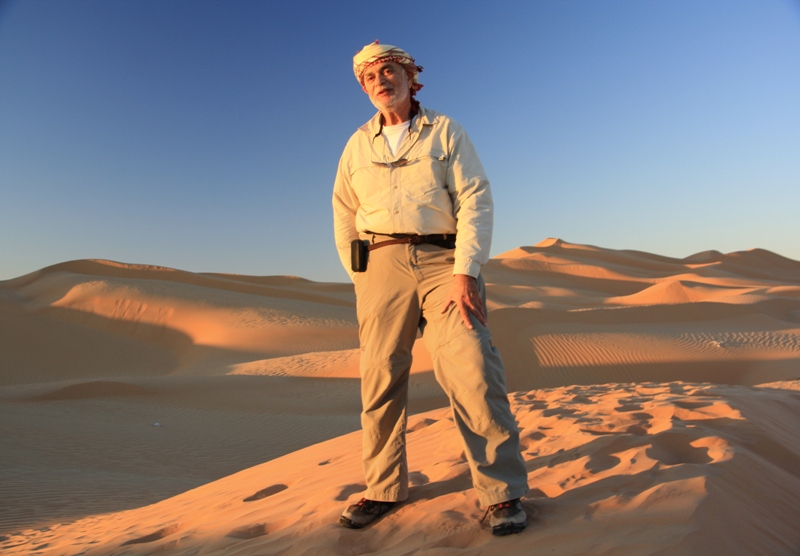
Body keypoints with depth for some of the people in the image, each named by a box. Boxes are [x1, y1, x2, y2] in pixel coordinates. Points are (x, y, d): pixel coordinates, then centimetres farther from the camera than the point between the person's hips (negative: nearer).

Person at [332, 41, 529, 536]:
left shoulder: (446, 132, 8)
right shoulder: (358, 145, 16)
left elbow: (476, 201, -2)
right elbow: (345, 219, 16)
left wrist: (465, 271, -13)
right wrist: (359, 279, 7)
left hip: (445, 260, -2)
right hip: (382, 261, 3)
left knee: (472, 371, -13)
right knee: (381, 378, 2)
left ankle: (503, 493, -2)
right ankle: (384, 489, 16)